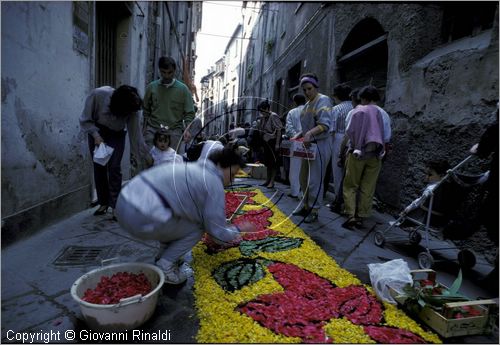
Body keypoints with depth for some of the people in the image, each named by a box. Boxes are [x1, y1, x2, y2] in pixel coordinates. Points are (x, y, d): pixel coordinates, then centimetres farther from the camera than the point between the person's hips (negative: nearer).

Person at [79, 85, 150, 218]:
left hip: (116, 135, 0)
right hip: (97, 131, 1)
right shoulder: (98, 95, -29)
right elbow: (85, 119, -15)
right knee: (99, 167, 3)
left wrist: (147, 157, -19)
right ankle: (103, 203, 16)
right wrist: (95, 135, -27)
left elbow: (136, 133, -20)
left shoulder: (131, 110, -27)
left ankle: (115, 206, -5)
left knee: (114, 167, -13)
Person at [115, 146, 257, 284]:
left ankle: (165, 255, 29)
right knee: (196, 229, 6)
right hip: (141, 217, -9)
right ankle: (163, 267, 6)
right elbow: (218, 232, -2)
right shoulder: (214, 183, -6)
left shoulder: (194, 168, 20)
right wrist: (238, 230, 18)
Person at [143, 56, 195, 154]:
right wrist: (144, 130, 12)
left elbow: (189, 113, 2)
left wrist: (187, 130, -12)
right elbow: (146, 110, 16)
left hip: (174, 132, -1)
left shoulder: (183, 89, 2)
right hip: (153, 131, 2)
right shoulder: (151, 87, 7)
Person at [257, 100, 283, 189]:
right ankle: (267, 181, 21)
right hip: (266, 142, 8)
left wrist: (277, 144, -18)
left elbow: (279, 131, -14)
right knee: (267, 162, 13)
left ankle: (272, 182, 4)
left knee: (273, 163, -1)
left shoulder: (274, 116, -11)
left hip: (273, 142, -8)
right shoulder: (263, 118, 11)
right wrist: (262, 144, 11)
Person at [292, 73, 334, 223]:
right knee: (304, 178, 14)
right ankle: (306, 206, 27)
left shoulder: (323, 100, -9)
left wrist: (310, 134, -37)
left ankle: (314, 211, 6)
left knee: (315, 180, -6)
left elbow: (325, 124, -23)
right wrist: (298, 136, 11)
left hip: (320, 145, -9)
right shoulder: (307, 104, 18)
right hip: (309, 145, 9)